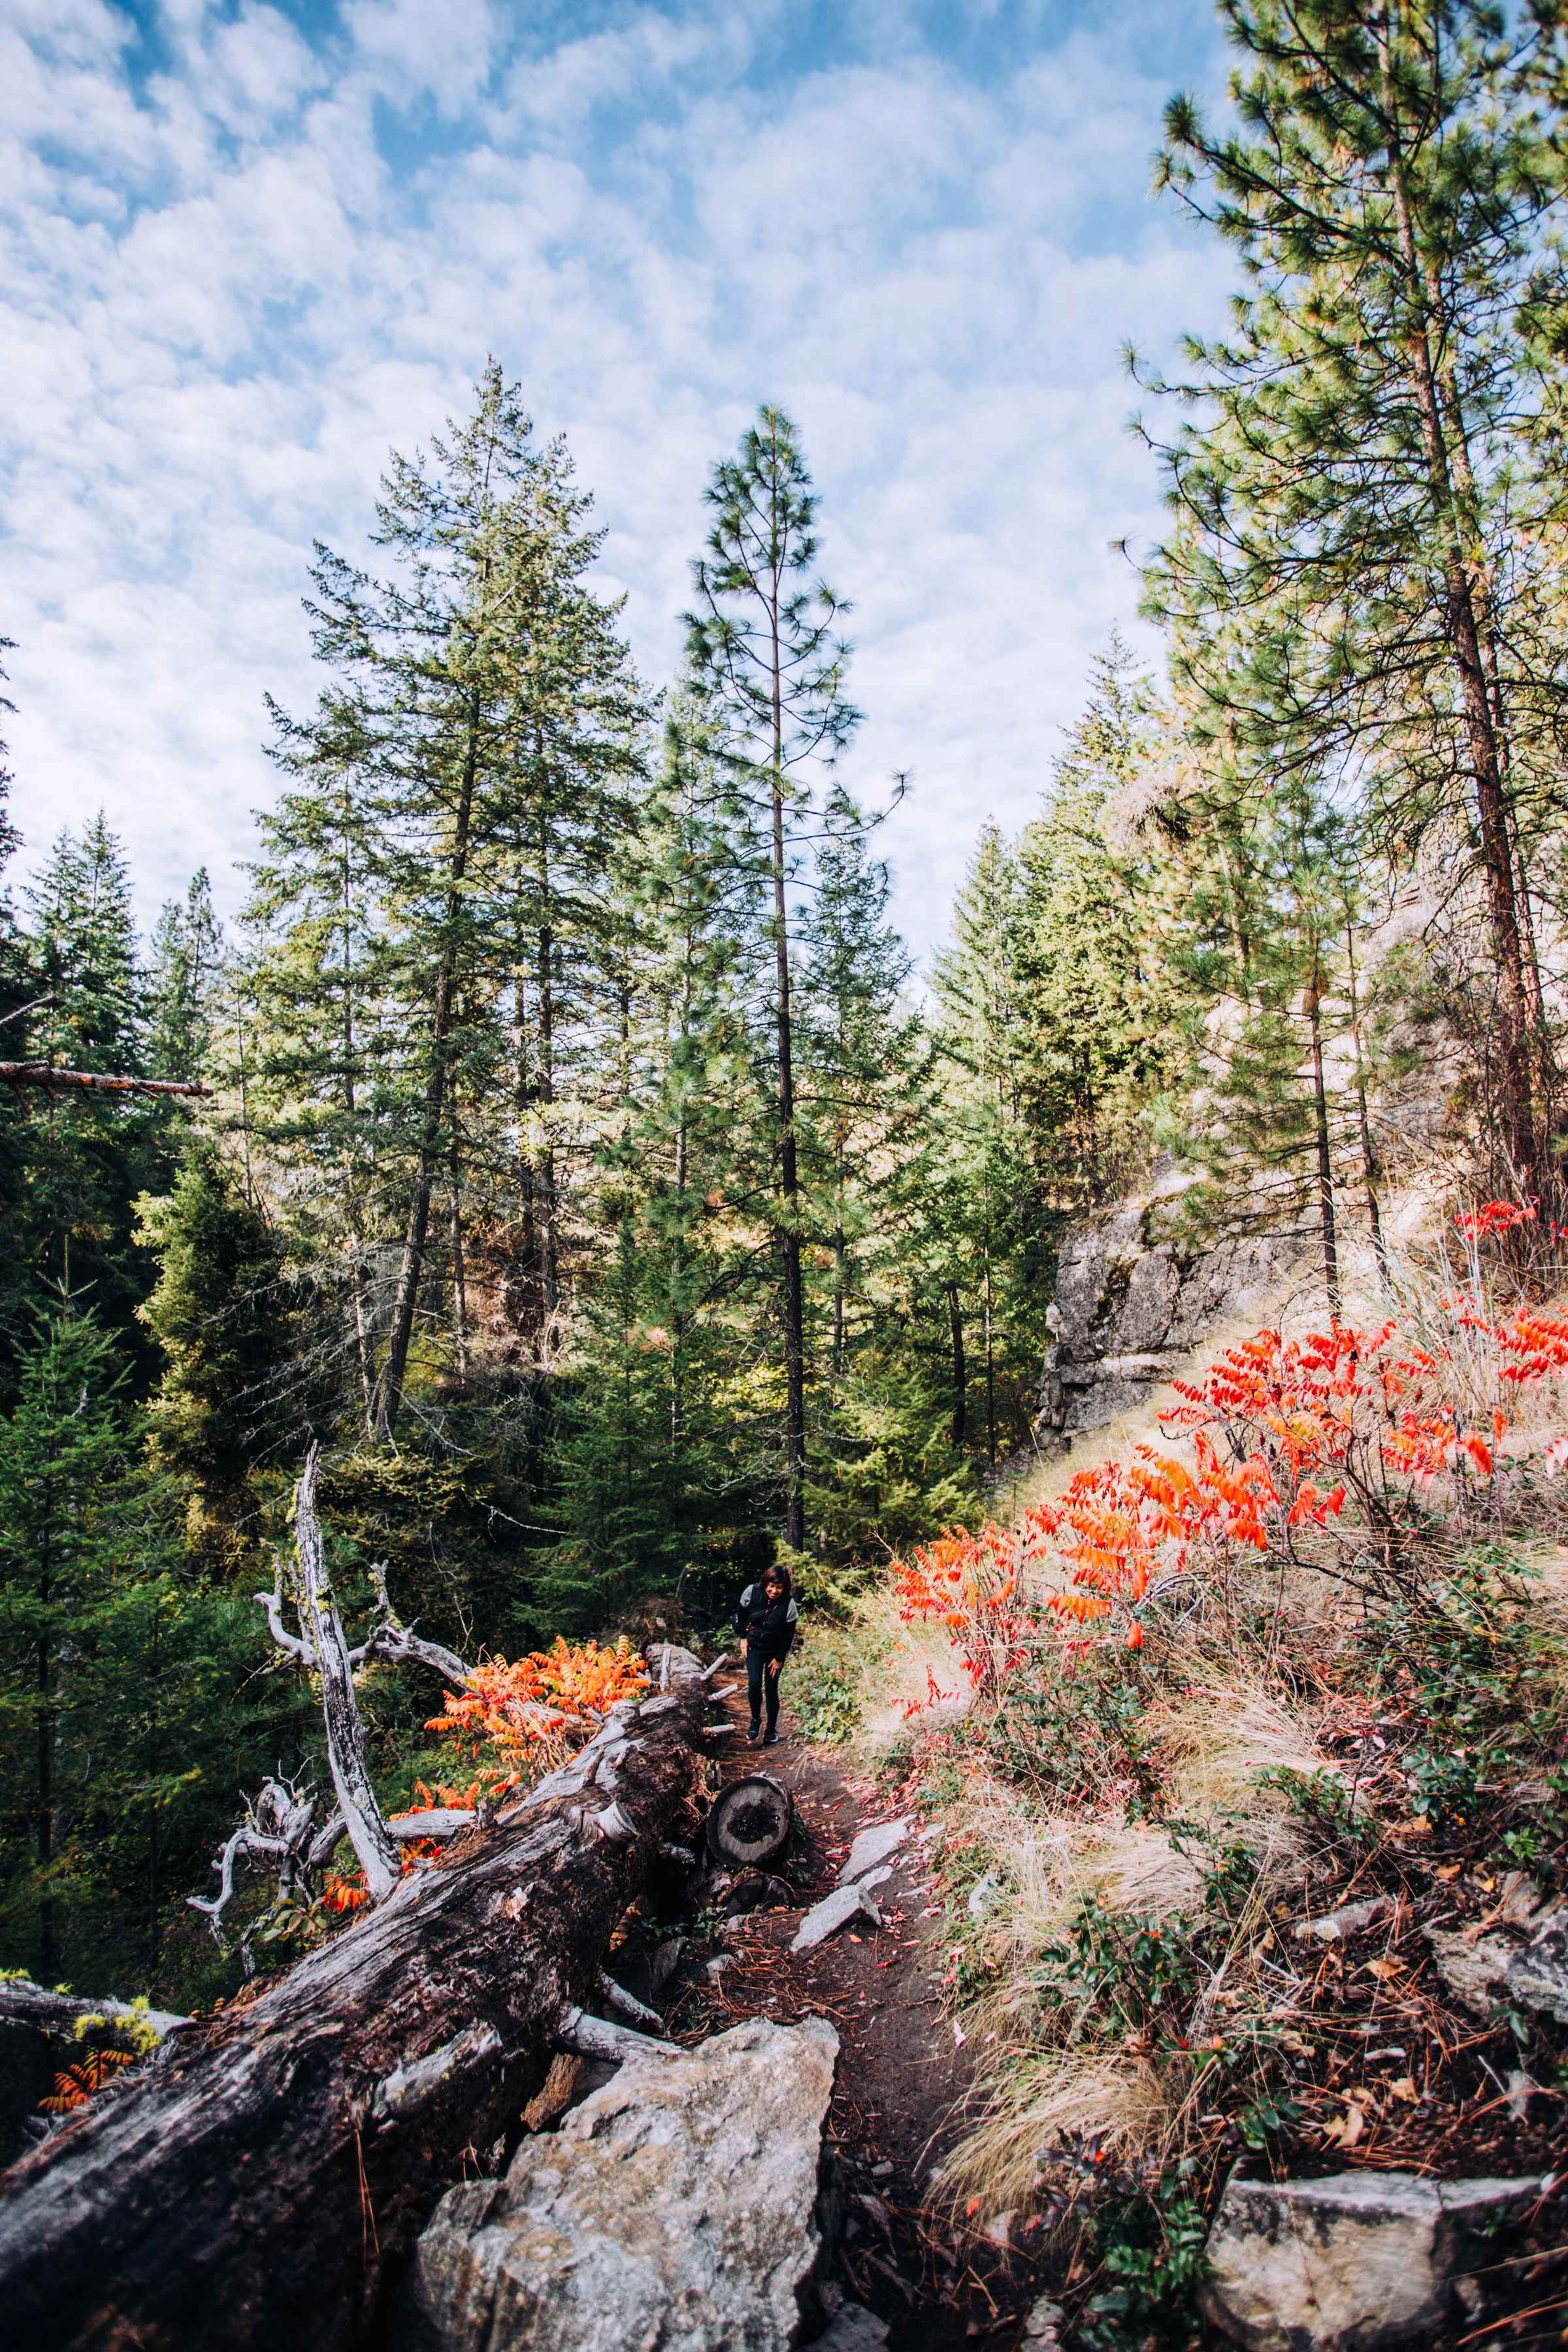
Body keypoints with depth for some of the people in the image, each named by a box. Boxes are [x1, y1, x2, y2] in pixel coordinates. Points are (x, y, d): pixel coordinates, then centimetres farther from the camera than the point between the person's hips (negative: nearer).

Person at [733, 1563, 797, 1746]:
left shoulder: (788, 1604, -22)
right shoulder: (752, 1592, -19)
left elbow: (789, 1635, -10)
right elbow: (740, 1614, 1)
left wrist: (779, 1659, -7)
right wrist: (743, 1637, 1)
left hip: (775, 1651, -1)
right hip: (754, 1648, 1)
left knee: (771, 1691, 4)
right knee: (754, 1684, -15)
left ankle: (772, 1729, 24)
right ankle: (756, 1720, 11)